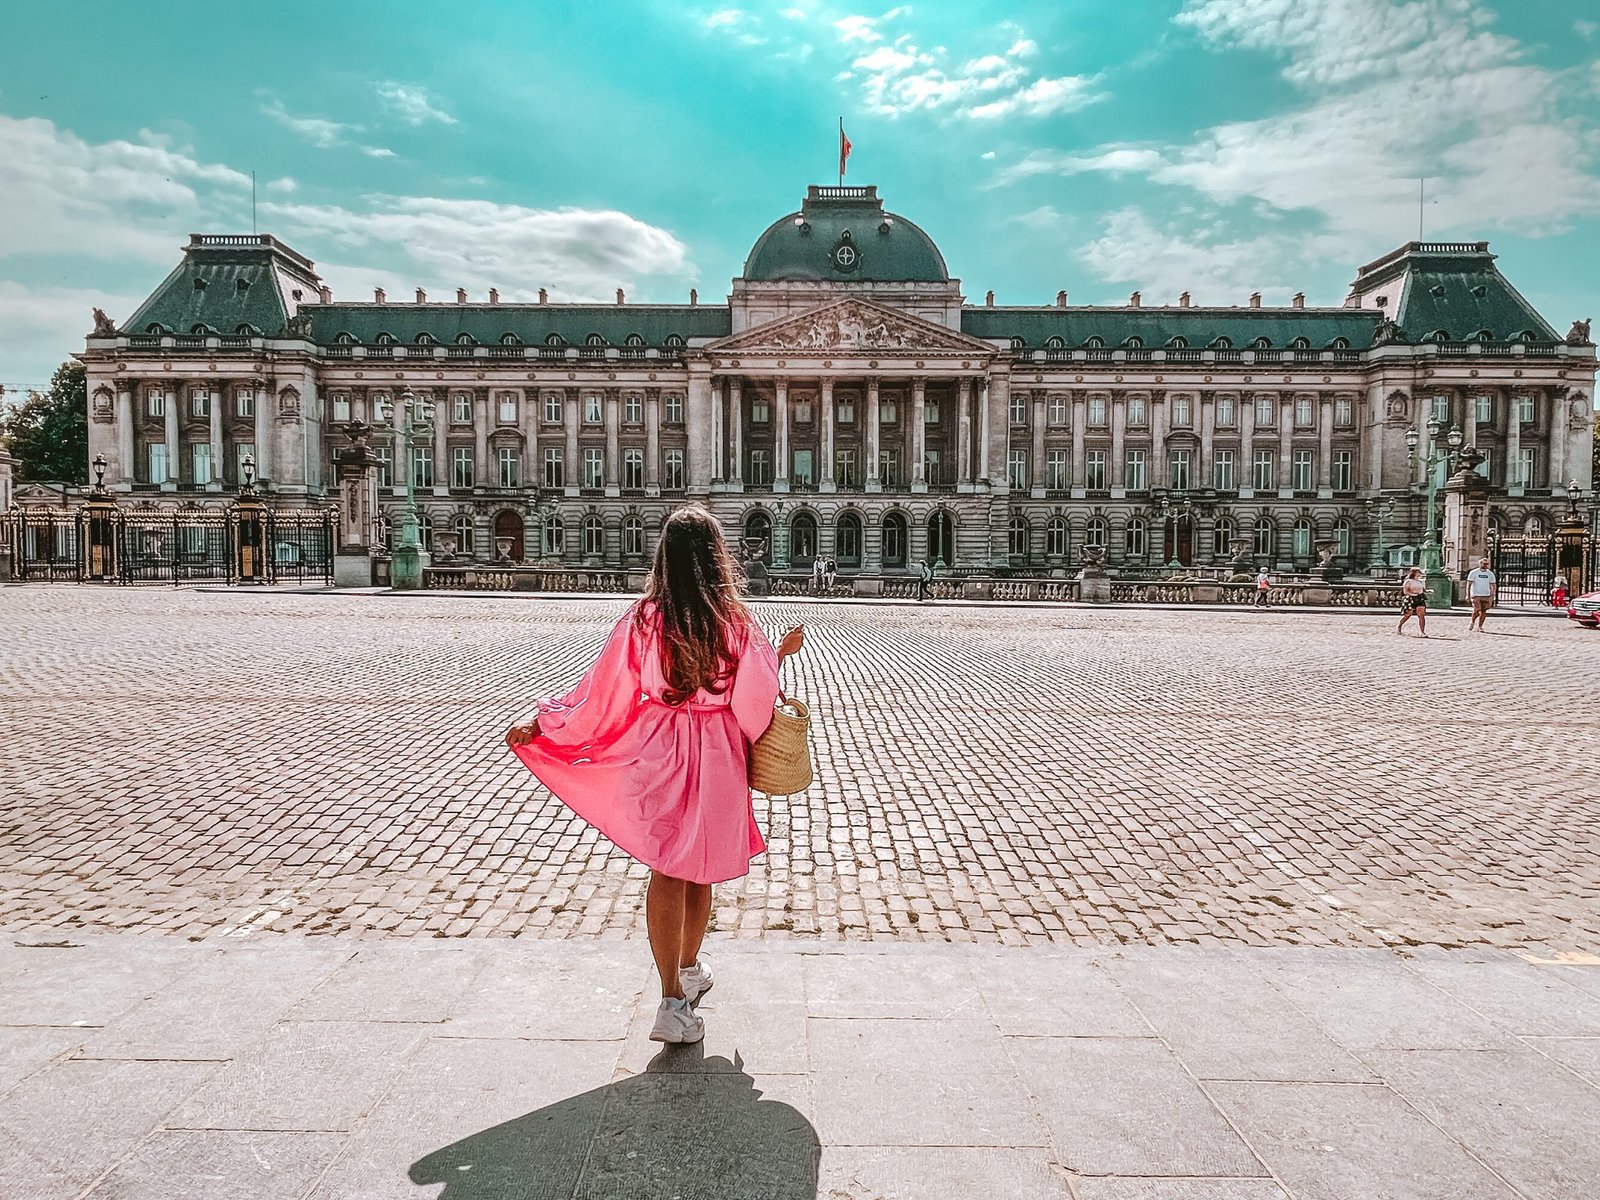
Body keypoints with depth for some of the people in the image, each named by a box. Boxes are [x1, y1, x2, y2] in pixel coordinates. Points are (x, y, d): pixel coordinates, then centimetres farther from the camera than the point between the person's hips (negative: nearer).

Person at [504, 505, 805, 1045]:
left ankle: (672, 998, -3)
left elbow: (604, 692, -6)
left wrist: (538, 726, 5)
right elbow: (755, 698, -9)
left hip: (657, 755, -1)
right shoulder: (736, 621, -10)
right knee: (701, 867, 18)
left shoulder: (643, 619, -9)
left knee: (665, 871, 4)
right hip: (717, 757, 1)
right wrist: (780, 654, 9)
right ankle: (690, 968, 38)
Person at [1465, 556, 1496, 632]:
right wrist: (1468, 595, -10)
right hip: (1476, 595, -3)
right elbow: (1469, 584, -3)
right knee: (1477, 610, -14)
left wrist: (1492, 595, -1)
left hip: (1486, 596, 3)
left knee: (1484, 612, 0)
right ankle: (1472, 622, 12)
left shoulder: (1490, 574, 8)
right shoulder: (1473, 573, -2)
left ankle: (1479, 626, 11)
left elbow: (1494, 585, 12)